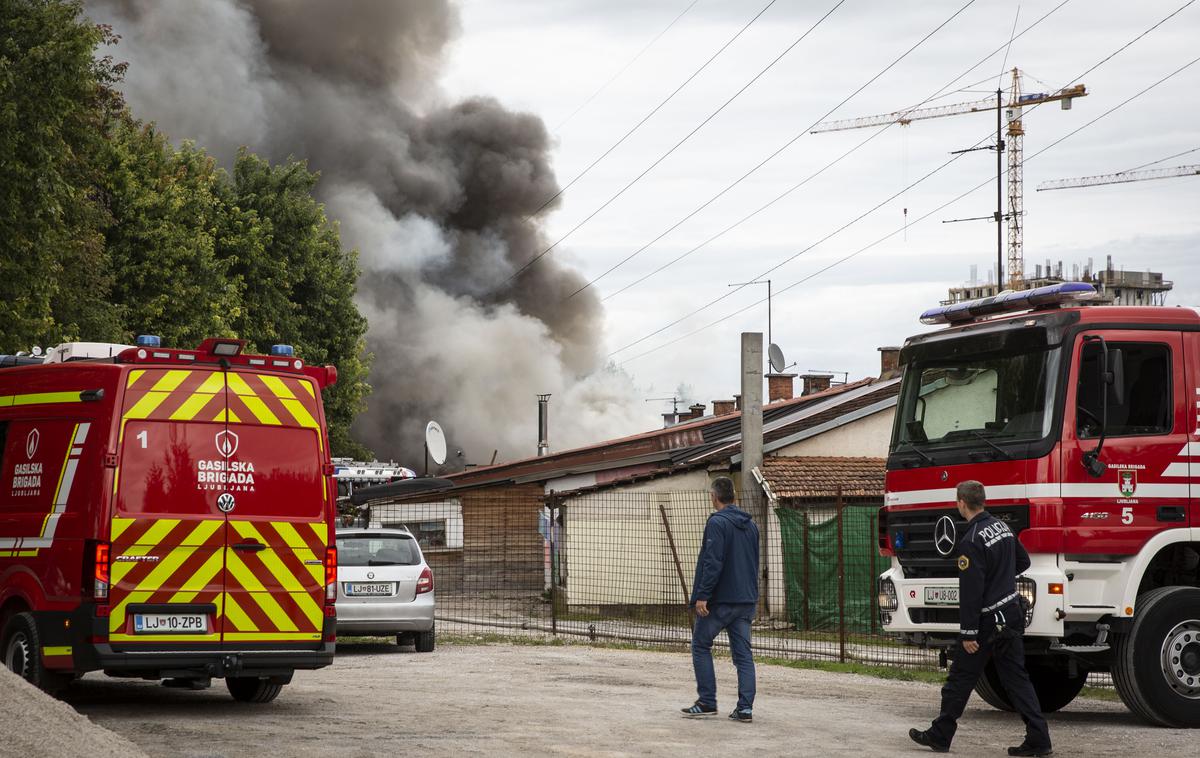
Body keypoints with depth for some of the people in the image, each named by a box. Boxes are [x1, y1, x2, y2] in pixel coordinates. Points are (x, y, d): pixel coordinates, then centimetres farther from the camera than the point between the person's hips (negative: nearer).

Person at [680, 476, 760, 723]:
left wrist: (702, 595, -19)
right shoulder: (751, 525, 13)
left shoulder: (717, 522, -12)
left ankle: (707, 702, 3)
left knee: (701, 646, 7)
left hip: (720, 600, -6)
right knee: (743, 653, 6)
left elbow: (713, 562, -20)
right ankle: (745, 708, -1)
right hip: (746, 600, 7)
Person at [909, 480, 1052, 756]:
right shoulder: (1002, 526, 7)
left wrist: (968, 634, -19)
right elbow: (1023, 561, 22)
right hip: (1012, 616, 8)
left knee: (960, 679, 5)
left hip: (987, 620, -8)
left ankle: (940, 736, 15)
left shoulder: (972, 541, -19)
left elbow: (971, 591, -22)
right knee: (1016, 679, 7)